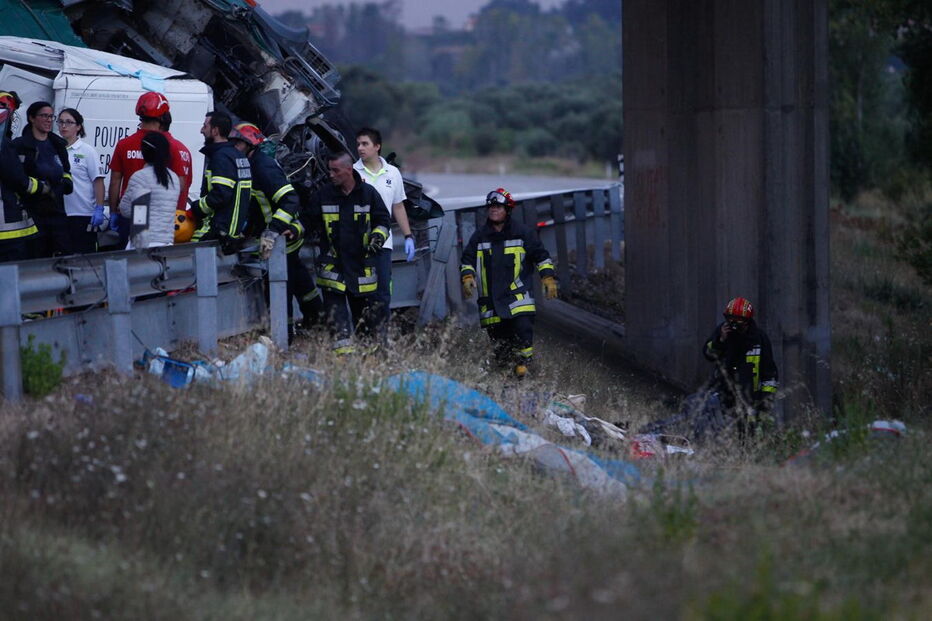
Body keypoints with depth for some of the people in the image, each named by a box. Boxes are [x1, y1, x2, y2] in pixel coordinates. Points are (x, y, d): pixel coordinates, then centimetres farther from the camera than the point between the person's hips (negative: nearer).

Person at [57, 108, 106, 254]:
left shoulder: (87, 151, -3)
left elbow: (98, 182, -6)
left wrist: (99, 209, -13)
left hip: (84, 214, -4)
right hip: (59, 213, 4)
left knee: (84, 256, 0)